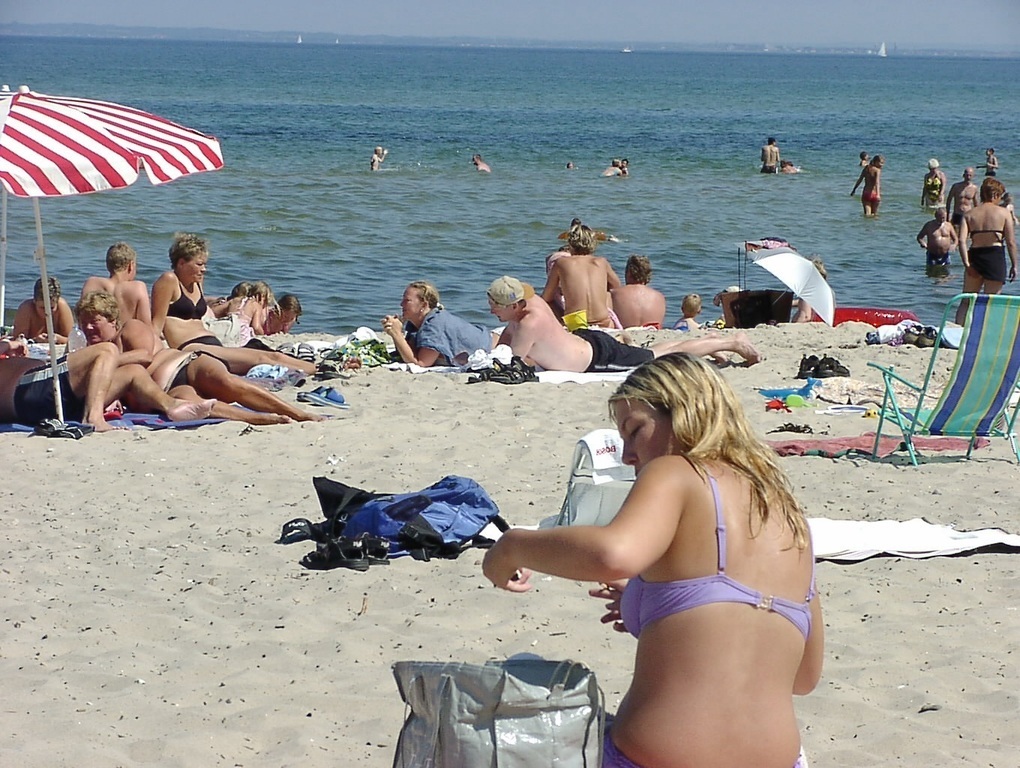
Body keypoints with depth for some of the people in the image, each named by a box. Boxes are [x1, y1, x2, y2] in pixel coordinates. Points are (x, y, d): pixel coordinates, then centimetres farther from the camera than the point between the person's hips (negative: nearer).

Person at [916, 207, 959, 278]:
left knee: (945, 274, 0)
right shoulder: (929, 225, 1)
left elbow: (955, 239, 12)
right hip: (932, 256, -2)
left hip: (945, 256, 2)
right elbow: (919, 237, 7)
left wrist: (954, 245, -11)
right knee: (931, 274, -8)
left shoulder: (948, 225, 6)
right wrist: (923, 245, -12)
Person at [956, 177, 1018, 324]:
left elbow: (962, 240, -6)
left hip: (974, 256, 3)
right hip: (995, 257, -3)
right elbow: (1011, 242, -4)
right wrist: (1014, 265, 4)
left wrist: (967, 264, -7)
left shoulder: (969, 214, 6)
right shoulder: (1003, 213, -1)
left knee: (966, 301, 14)